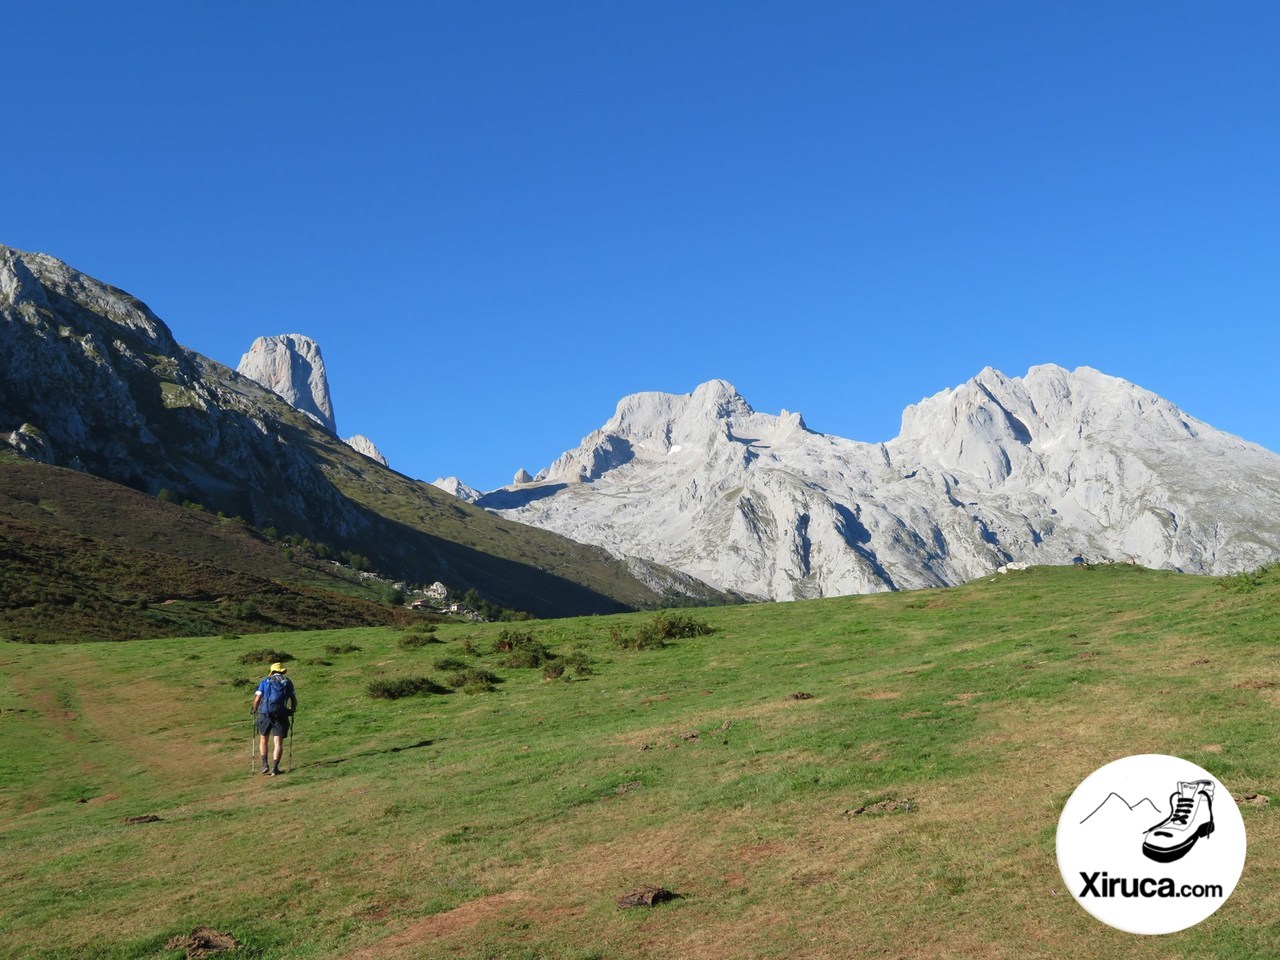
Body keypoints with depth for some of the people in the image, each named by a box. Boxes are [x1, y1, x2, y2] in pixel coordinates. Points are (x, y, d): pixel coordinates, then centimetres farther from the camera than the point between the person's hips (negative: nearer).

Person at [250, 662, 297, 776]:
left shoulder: (266, 680, 11)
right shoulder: (287, 682, 13)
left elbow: (257, 698, 1)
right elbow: (294, 700, 11)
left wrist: (254, 709, 18)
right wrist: (292, 710, 30)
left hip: (265, 713, 0)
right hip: (281, 714, 0)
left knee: (263, 739, 17)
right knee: (278, 742, 1)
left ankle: (264, 764, 7)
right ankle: (274, 768, -10)